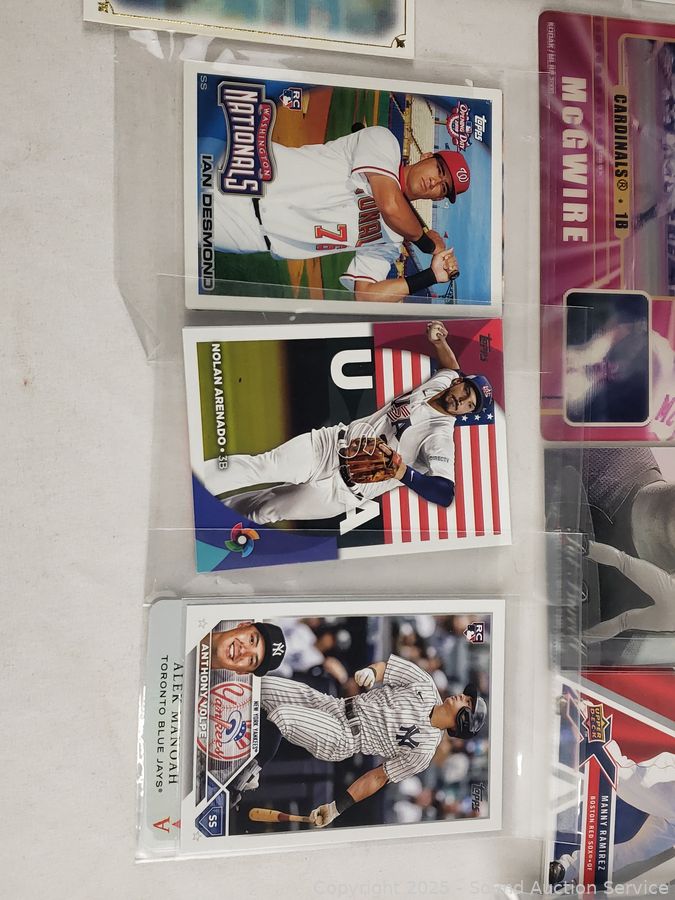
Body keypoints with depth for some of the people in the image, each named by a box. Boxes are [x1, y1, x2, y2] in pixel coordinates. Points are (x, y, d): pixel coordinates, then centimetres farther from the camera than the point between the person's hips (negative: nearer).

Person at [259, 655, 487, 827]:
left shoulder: (424, 748, -7)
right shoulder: (426, 687, 1)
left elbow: (380, 776, -6)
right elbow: (385, 667, 2)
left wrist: (336, 807, -10)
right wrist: (370, 672, -22)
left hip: (338, 739, -5)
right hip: (329, 702, 5)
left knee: (281, 716, -28)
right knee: (263, 686, -8)